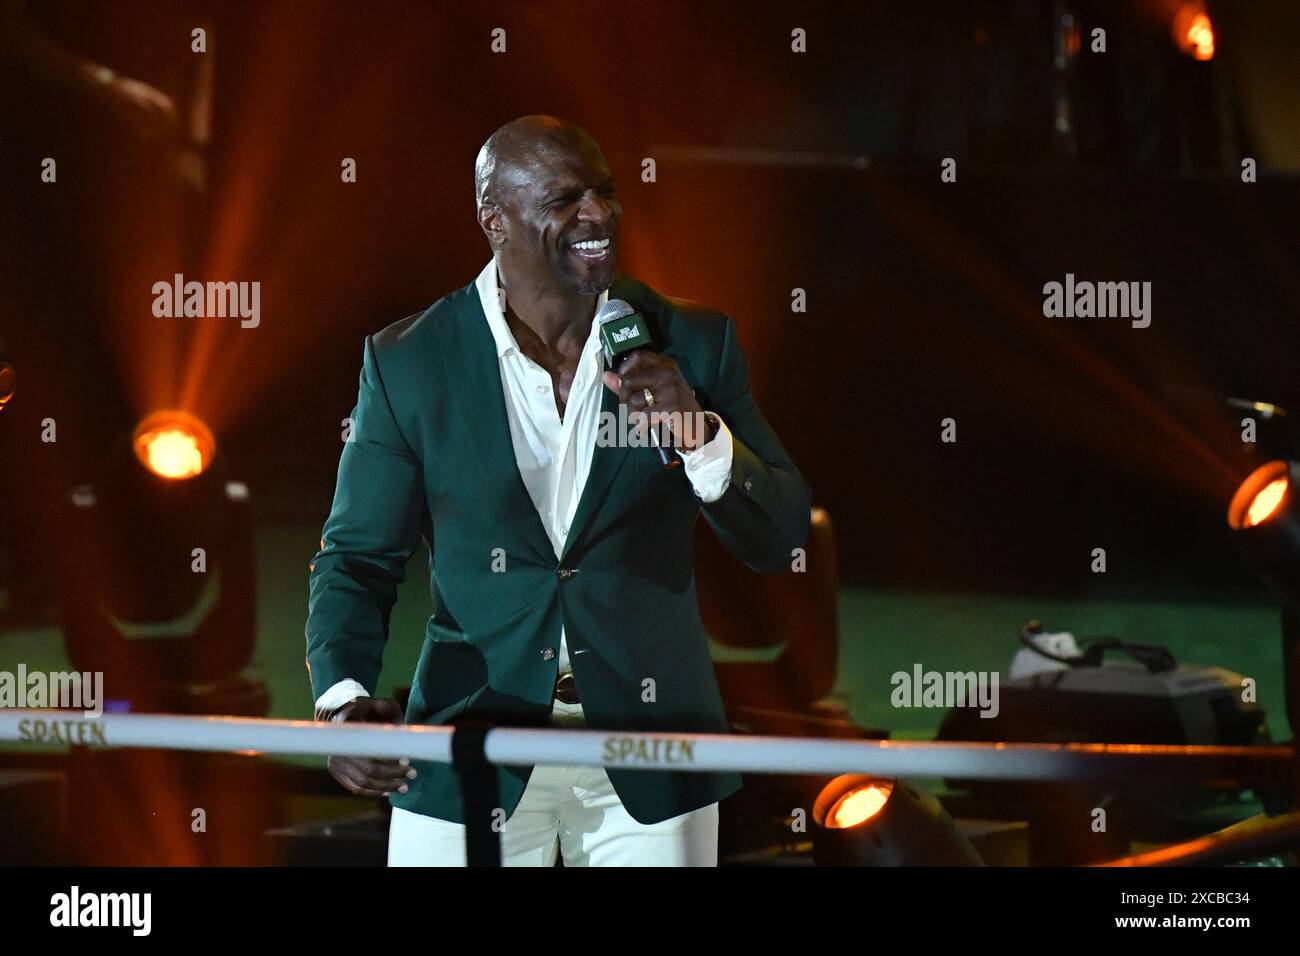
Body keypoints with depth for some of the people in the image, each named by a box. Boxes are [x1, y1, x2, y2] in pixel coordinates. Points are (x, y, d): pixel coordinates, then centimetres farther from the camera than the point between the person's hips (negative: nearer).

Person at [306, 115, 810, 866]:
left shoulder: (692, 344, 2)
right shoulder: (409, 362, -1)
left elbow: (781, 538, 2)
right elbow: (357, 557, 2)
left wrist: (700, 437, -17)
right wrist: (343, 700, -16)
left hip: (648, 766, 1)